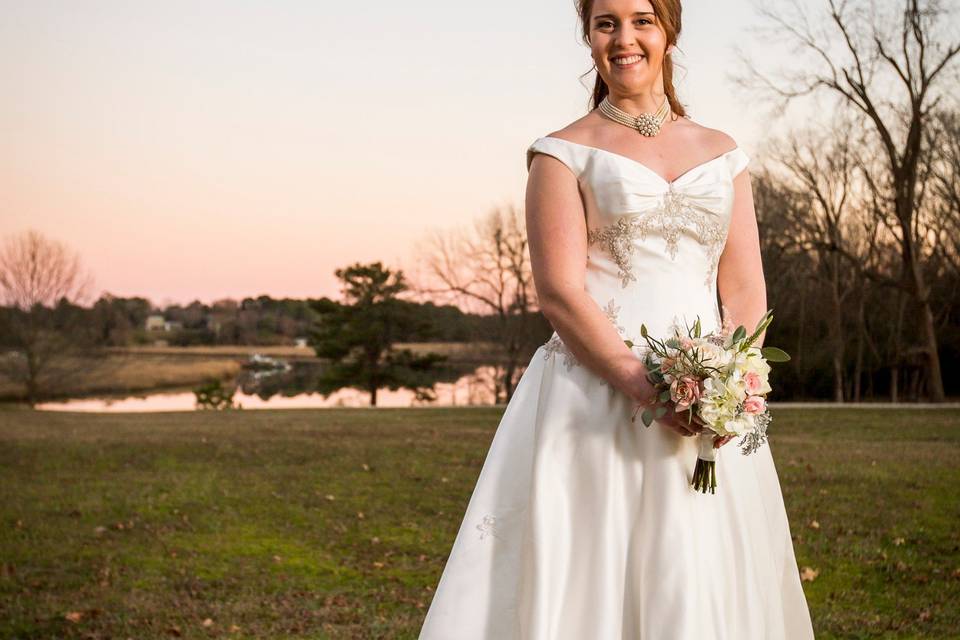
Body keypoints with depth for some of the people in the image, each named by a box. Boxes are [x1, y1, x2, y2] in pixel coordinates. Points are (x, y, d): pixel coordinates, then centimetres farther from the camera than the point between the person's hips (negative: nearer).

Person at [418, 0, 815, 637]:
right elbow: (560, 292, -7)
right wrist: (646, 388, -19)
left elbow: (747, 290, 9)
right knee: (584, 585, -6)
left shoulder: (723, 154, 15)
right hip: (597, 401, -3)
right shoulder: (565, 153, 4)